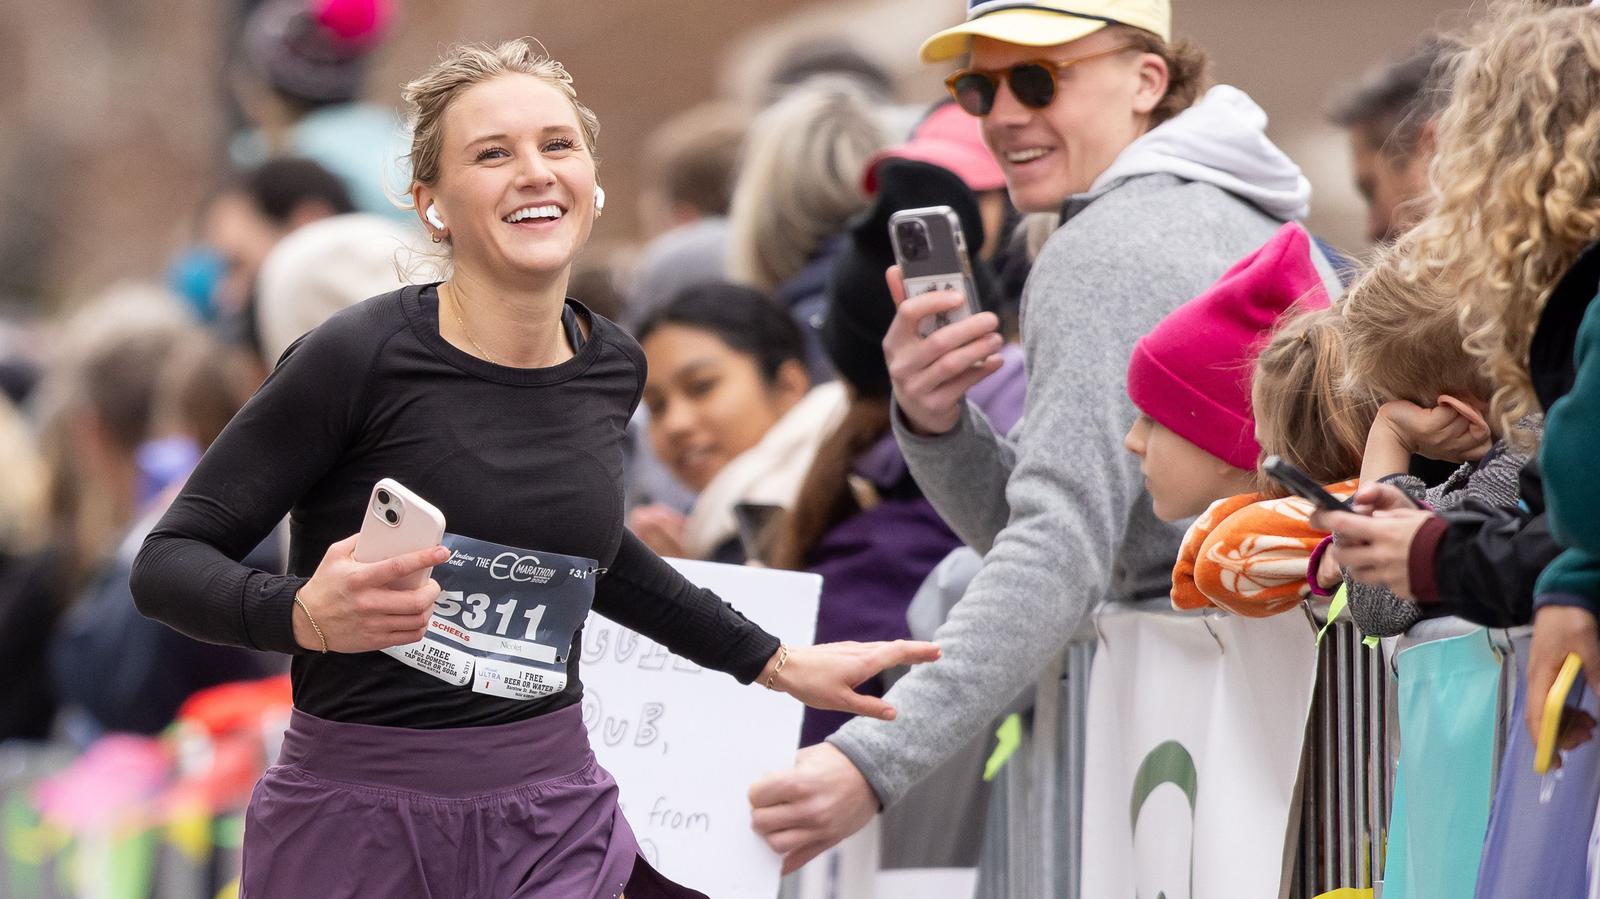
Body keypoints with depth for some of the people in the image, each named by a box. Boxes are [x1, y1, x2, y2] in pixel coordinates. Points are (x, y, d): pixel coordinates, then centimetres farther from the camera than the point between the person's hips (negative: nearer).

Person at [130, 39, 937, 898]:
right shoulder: (357, 358, -14)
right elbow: (167, 561, -12)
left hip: (555, 824, 4)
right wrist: (304, 615, -31)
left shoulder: (612, 367, 4)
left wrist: (773, 661, 27)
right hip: (357, 823, -4)